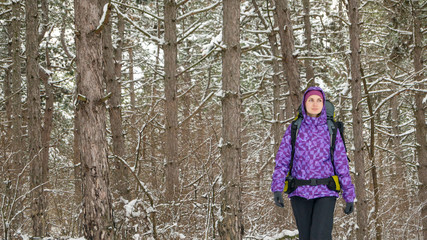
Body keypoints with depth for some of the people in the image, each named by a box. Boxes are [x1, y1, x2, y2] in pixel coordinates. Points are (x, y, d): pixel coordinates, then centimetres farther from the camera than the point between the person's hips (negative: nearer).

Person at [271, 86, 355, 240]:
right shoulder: (294, 129, 3)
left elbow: (341, 163, 3)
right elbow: (282, 160, -2)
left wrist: (349, 195, 2)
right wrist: (277, 188, -15)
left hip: (325, 192, -1)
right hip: (300, 192, 1)